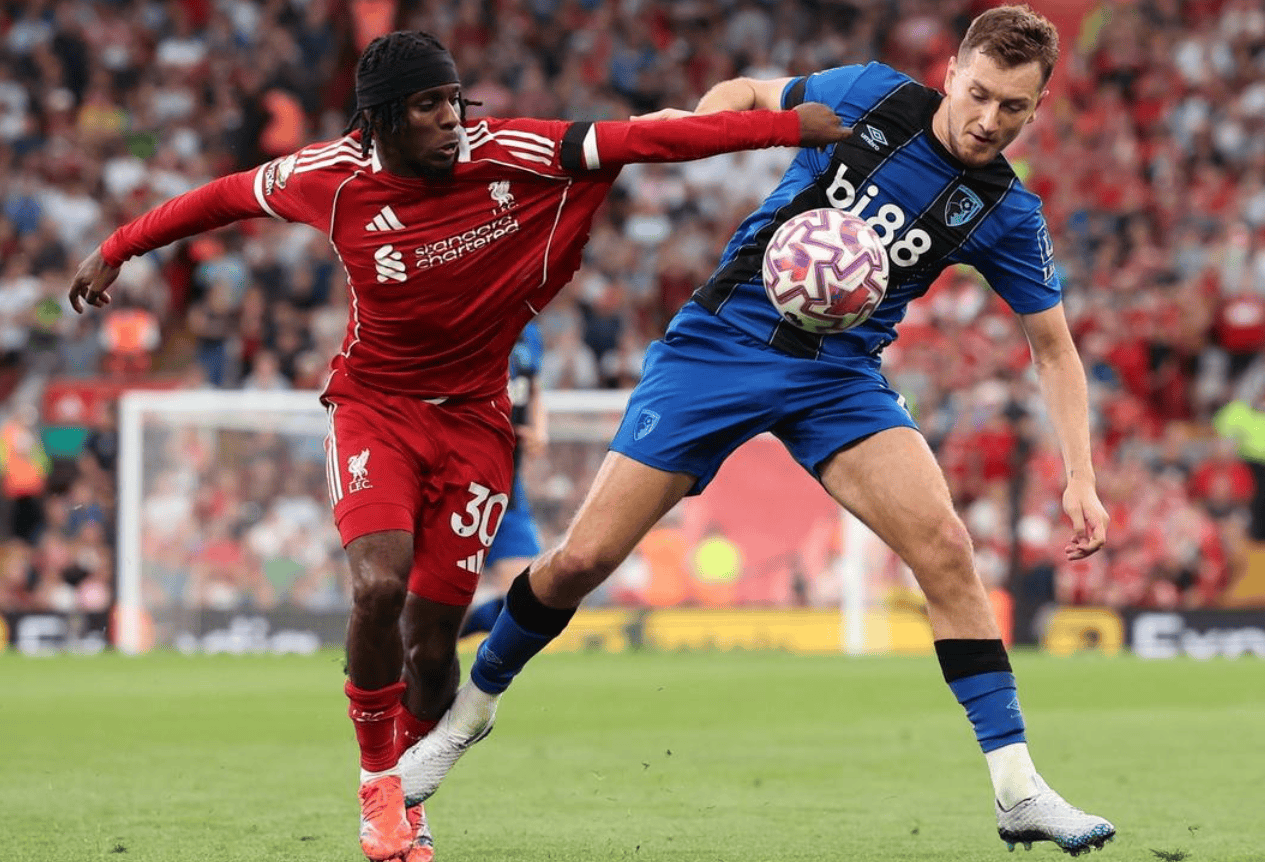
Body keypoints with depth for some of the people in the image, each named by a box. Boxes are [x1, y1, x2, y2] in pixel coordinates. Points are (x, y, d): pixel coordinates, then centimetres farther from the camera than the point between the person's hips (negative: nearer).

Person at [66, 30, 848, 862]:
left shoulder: (510, 155, -15)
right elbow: (224, 196, 6)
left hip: (473, 418, 1)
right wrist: (118, 249, 18)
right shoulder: (331, 177, -12)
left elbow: (645, 138, -20)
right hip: (374, 409, -1)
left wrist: (788, 125, -25)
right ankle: (377, 780, -1)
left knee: (432, 640, -1)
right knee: (380, 585, -25)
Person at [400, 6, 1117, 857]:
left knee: (944, 545, -21)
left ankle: (1018, 791, -15)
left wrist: (1080, 476, -5)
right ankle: (468, 712, 22)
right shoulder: (870, 96, -8)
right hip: (722, 340, -1)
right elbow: (747, 93, 10)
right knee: (584, 558, -5)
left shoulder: (1007, 213, -6)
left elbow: (1055, 348, 4)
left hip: (840, 377, 1)